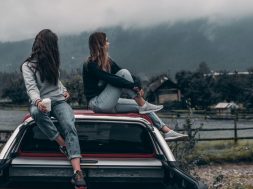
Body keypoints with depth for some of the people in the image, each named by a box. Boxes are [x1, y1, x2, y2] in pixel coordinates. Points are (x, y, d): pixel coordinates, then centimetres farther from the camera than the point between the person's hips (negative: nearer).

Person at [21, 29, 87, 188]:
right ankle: (65, 146, -26)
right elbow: (31, 87, -18)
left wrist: (64, 90, 13)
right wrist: (38, 101, -38)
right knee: (36, 113, -41)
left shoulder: (52, 62, 17)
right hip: (40, 103, -3)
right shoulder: (28, 66, -2)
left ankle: (78, 172, -46)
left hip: (59, 101, 3)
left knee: (70, 126, -29)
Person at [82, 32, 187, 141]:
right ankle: (143, 105, -16)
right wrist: (133, 86, -26)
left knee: (140, 106, -3)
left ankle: (167, 131, -5)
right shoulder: (91, 65, -15)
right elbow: (111, 79, -25)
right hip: (97, 103, -8)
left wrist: (137, 86, -10)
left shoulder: (107, 61, 12)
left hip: (108, 104, 8)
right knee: (124, 73, -18)